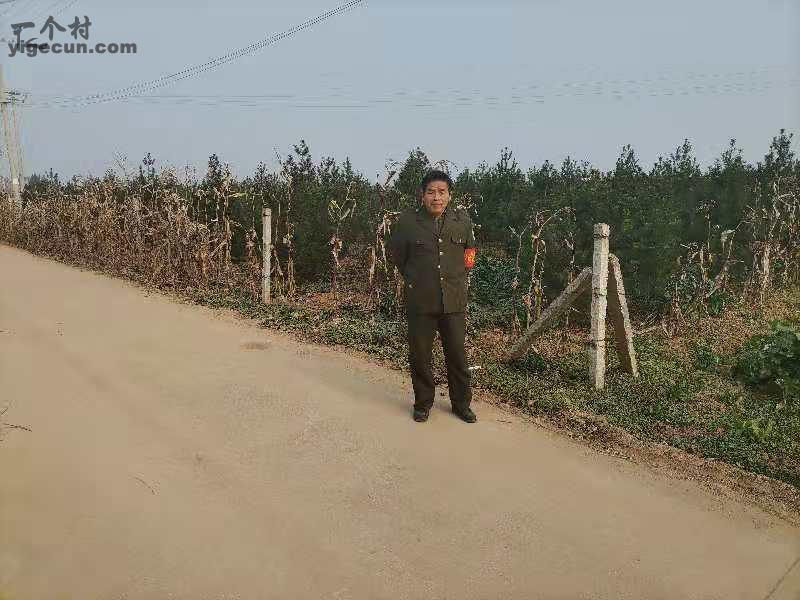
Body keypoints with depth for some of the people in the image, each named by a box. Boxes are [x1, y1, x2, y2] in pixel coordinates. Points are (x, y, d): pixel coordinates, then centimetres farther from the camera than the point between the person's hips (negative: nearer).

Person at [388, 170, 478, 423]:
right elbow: (397, 255, 10)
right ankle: (423, 403, 27)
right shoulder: (407, 222, -5)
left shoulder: (463, 220, 1)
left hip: (454, 301, 1)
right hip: (420, 301, -1)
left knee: (457, 354, 9)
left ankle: (461, 403, 27)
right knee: (420, 355, 8)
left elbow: (470, 251, 19)